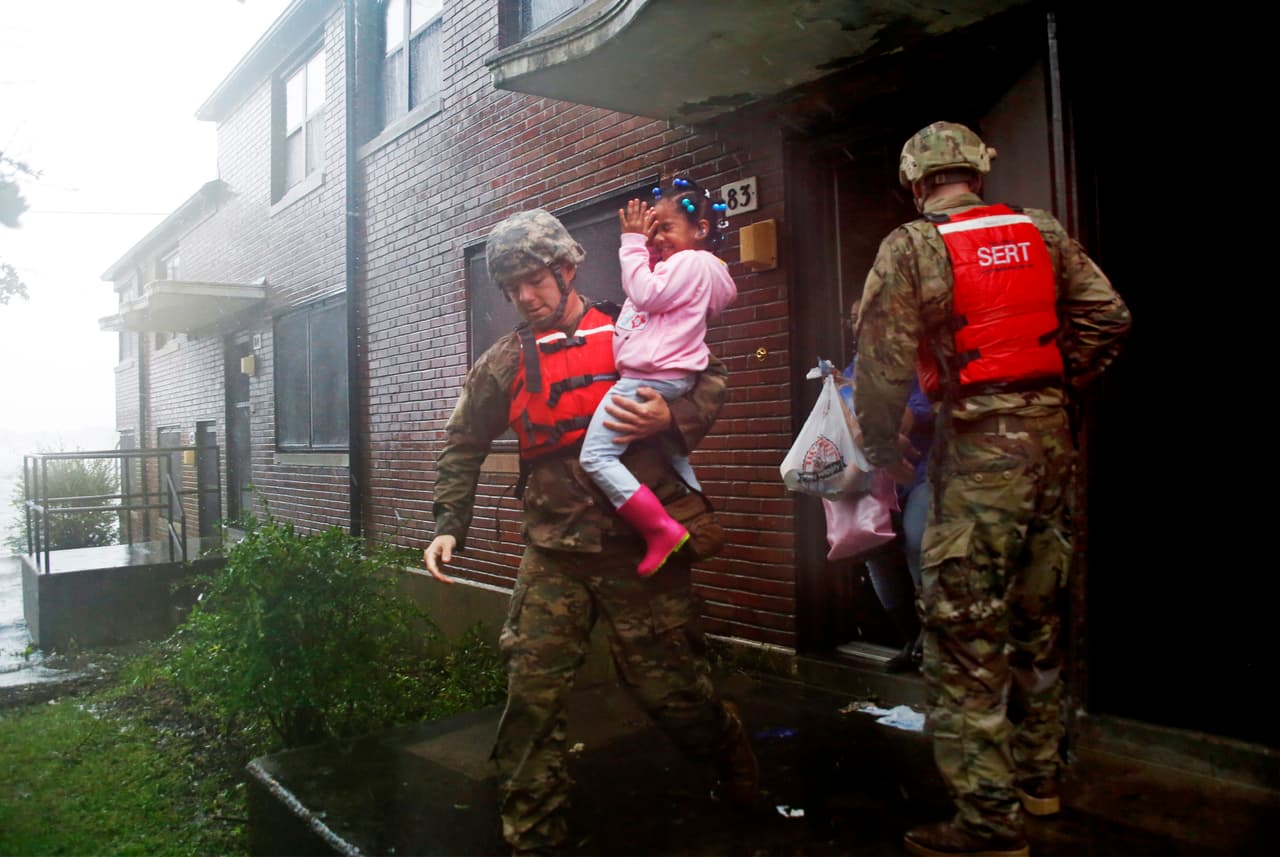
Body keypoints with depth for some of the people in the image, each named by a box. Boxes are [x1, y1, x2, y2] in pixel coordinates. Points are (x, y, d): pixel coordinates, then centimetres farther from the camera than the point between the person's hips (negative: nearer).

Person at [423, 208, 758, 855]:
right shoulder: (505, 361, 7)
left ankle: (740, 778, 38)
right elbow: (463, 448, 13)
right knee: (531, 694, -1)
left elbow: (710, 380, 5)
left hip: (641, 544, -2)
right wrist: (449, 525, 2)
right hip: (553, 552, 3)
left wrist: (671, 419, -15)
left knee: (669, 685, 6)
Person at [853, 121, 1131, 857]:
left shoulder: (912, 247, -6)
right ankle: (1039, 776, 33)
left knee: (966, 634, 0)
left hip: (977, 448, -6)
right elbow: (1108, 318, 7)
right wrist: (1059, 388, 17)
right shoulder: (1043, 231, 9)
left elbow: (883, 360, -12)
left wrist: (883, 446, 1)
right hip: (1051, 437, 7)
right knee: (1039, 613, 18)